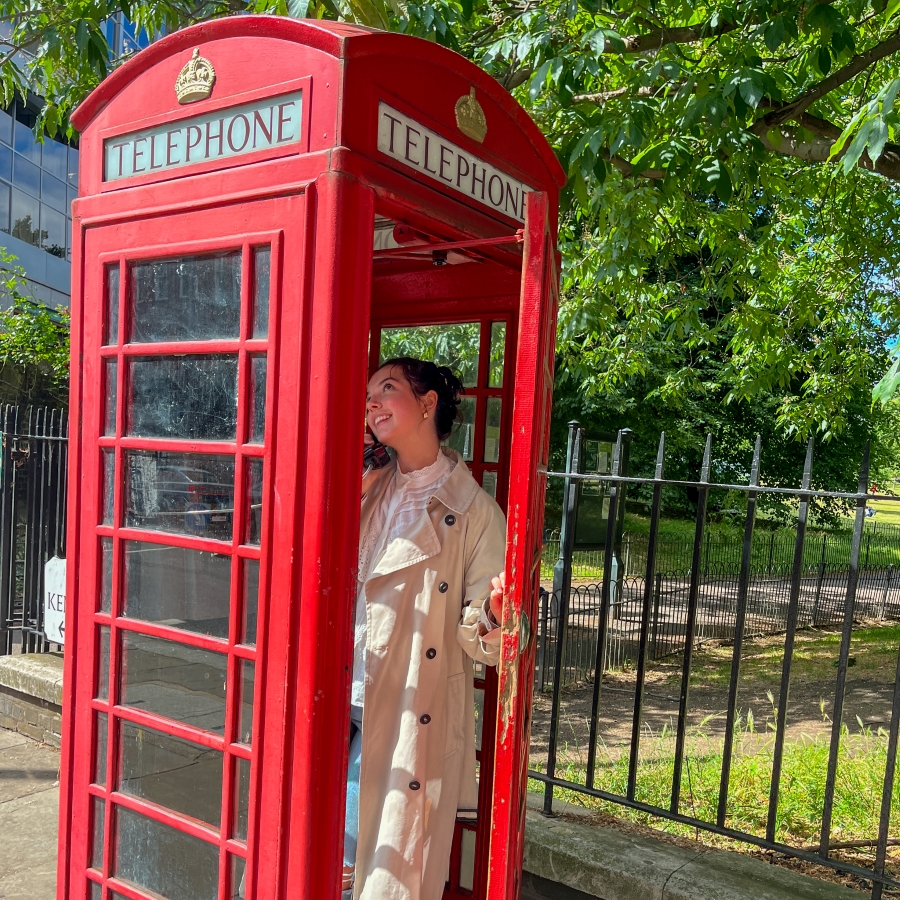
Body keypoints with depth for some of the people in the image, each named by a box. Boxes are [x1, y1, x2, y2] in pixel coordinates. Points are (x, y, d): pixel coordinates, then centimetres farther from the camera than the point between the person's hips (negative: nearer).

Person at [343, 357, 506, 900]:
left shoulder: (474, 510, -6)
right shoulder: (366, 492, 9)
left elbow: (479, 640, -5)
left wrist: (492, 614, -29)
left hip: (405, 718, -4)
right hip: (343, 701, 5)